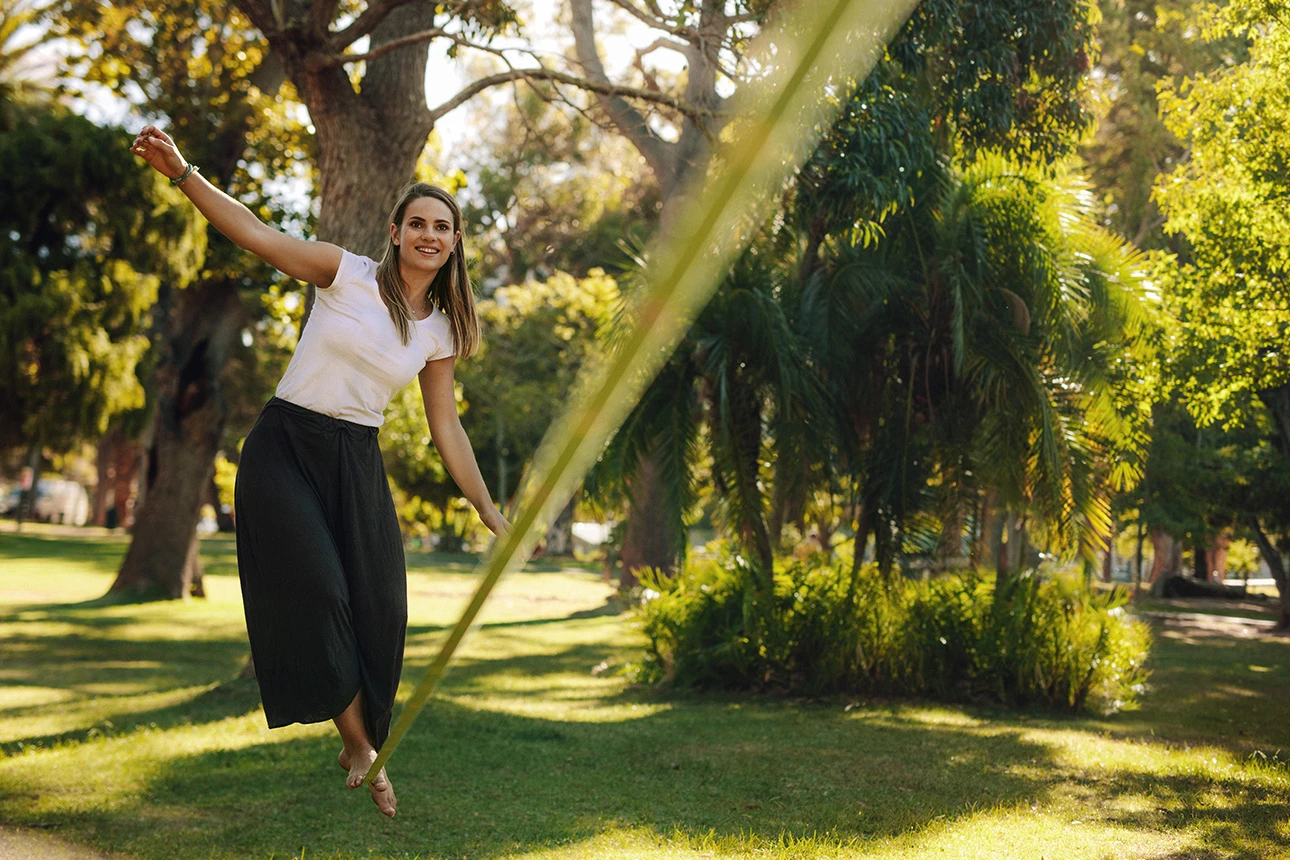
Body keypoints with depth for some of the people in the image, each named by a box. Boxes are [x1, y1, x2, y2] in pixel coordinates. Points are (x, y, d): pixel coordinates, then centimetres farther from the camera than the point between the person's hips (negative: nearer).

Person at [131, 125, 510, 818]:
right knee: (318, 592, -15)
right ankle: (358, 743, 0)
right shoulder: (347, 274, -4)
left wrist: (491, 514, 12)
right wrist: (180, 172, -23)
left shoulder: (439, 332, 7)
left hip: (356, 464, 4)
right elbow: (255, 235, -11)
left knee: (377, 608, -3)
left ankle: (362, 747, 15)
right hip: (285, 448, -4)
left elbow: (446, 430, 12)